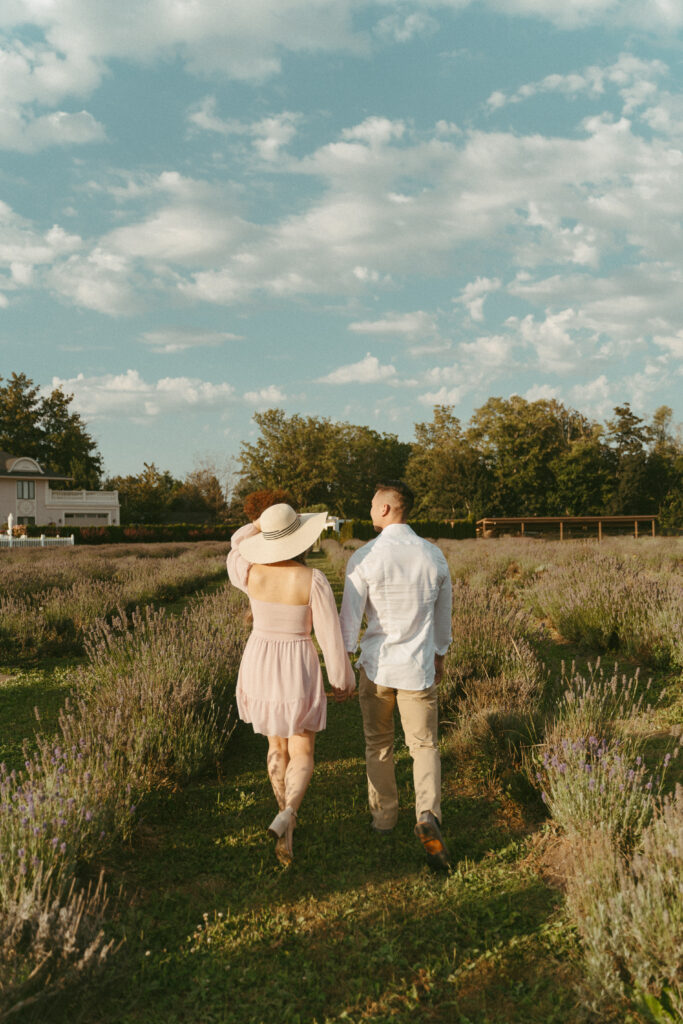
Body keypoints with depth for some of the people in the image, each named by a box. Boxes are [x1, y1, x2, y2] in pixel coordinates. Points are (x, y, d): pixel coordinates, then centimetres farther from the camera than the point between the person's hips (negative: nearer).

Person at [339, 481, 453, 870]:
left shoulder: (365, 558, -13)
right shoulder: (434, 556, -2)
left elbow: (350, 617, -9)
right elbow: (444, 612, 10)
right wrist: (440, 653, 26)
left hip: (376, 666, -1)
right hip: (419, 668, 1)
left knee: (378, 744, 18)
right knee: (425, 746, 11)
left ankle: (384, 815, 32)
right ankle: (428, 815, -10)